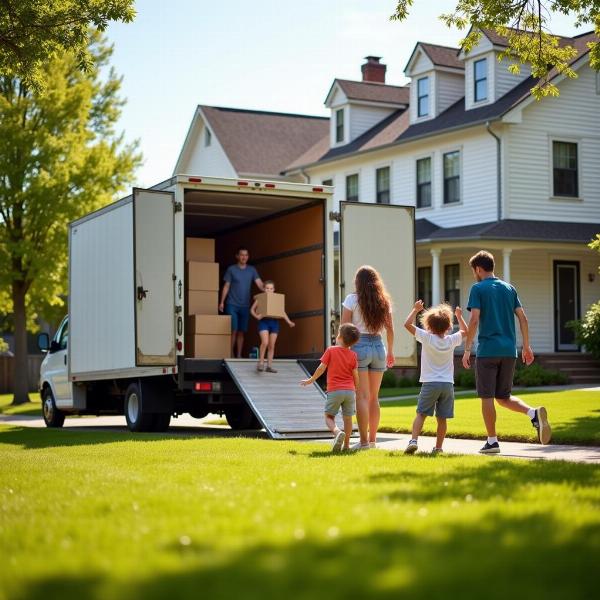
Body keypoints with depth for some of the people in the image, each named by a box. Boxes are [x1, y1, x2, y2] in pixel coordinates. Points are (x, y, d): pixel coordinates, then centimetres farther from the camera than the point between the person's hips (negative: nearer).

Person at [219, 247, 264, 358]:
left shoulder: (252, 270, 7)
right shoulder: (231, 269, 0)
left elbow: (260, 284, -4)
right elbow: (226, 286, 2)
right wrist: (222, 302, -4)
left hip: (245, 306, 3)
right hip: (232, 305, -3)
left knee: (241, 332, 5)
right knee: (233, 330, -8)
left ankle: (239, 356, 11)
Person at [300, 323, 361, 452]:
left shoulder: (331, 350, -2)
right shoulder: (353, 355, 4)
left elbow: (321, 368, -4)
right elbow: (355, 375, 3)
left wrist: (311, 380, 9)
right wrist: (356, 390, 18)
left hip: (334, 390, -2)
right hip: (350, 390, 3)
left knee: (329, 417, 5)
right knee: (347, 418, 12)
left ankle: (338, 432, -24)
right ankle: (346, 444, 14)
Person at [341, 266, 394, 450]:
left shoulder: (352, 299, -5)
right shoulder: (384, 301, 7)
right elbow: (390, 329, 10)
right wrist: (390, 352, 21)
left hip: (359, 347, -4)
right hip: (378, 347, 4)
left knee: (362, 396, -4)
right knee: (374, 397, 12)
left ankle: (364, 440, -8)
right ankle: (372, 439, 17)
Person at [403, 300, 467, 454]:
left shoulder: (427, 338, -6)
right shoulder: (451, 340, 3)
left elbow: (407, 324, -3)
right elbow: (464, 331, 24)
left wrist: (416, 309, 8)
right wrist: (459, 316, 35)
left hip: (430, 383, -2)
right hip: (447, 384, 3)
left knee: (421, 414, -2)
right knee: (442, 418, 7)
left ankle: (414, 440, -18)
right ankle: (438, 447, 9)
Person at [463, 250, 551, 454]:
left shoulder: (478, 289, -2)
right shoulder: (509, 288, 14)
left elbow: (474, 320, -12)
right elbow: (523, 318, 10)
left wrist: (467, 349, -8)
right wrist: (526, 346, 15)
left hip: (487, 351, -5)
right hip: (509, 351, 5)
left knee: (487, 397, 4)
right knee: (503, 397, 13)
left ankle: (492, 442, 5)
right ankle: (535, 413, -12)